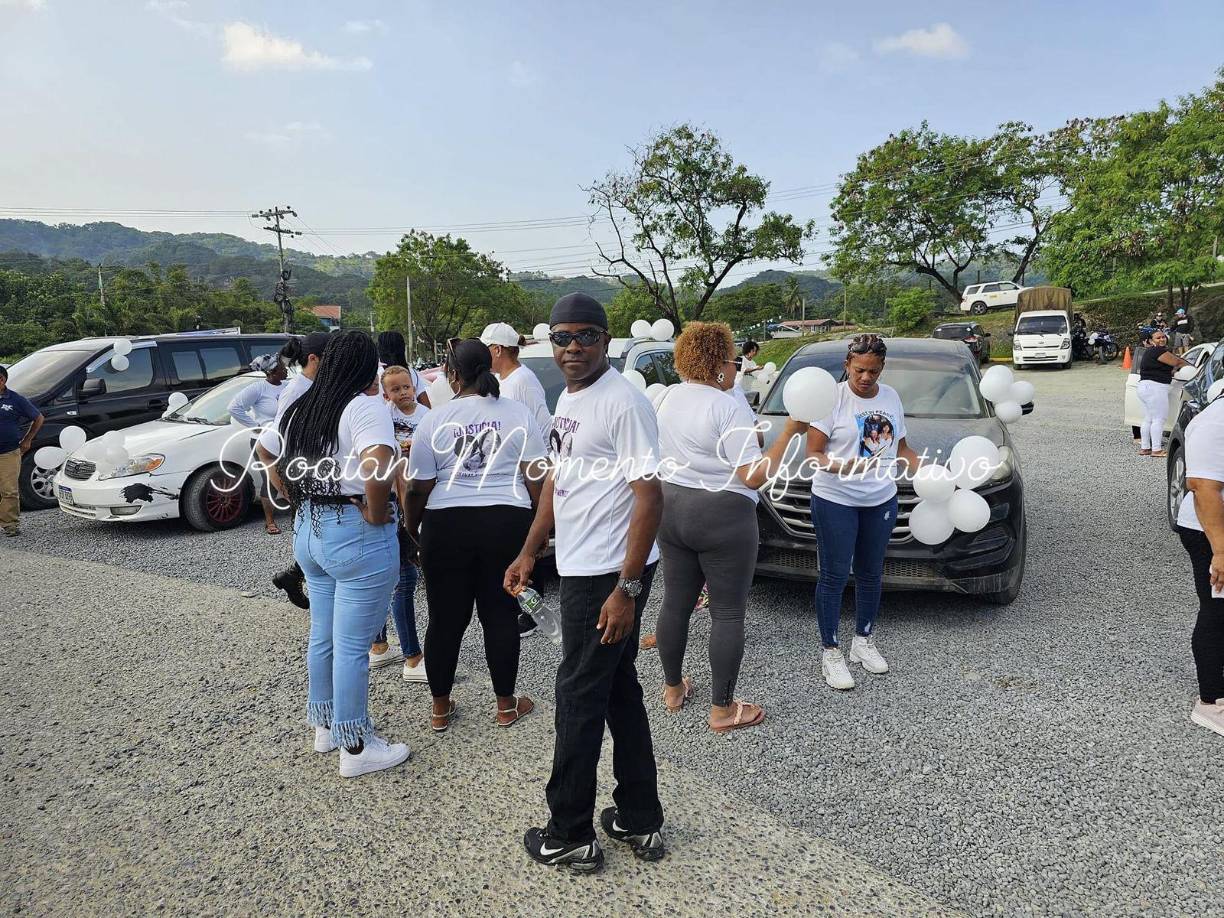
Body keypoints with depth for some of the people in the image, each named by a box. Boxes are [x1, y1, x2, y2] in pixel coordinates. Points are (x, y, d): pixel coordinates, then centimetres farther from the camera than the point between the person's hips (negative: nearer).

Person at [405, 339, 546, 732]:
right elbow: (536, 477, -3)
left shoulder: (436, 419, -3)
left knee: (445, 618, 11)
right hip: (506, 523, 1)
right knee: (501, 615, 10)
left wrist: (413, 527, 15)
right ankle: (506, 706, 21)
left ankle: (440, 708, 23)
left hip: (446, 526, 0)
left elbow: (419, 488, -1)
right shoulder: (518, 413, -1)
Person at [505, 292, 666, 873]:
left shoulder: (623, 402, -17)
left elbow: (649, 495, -21)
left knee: (579, 699, 2)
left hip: (609, 574, -9)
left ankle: (569, 836, 20)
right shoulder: (567, 400, 13)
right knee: (619, 692, 16)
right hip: (579, 566, 10)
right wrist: (529, 555, 18)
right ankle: (640, 823, 31)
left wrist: (627, 588, -23)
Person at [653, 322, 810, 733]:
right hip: (722, 519, -7)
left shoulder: (670, 399, 8)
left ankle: (673, 688, 31)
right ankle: (722, 709, 13)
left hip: (671, 510, 8)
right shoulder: (728, 409, -17)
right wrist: (789, 433, -14)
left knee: (675, 603, 16)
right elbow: (754, 477, -18)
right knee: (728, 613, 4)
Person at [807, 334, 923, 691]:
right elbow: (813, 454, -14)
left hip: (881, 500, 6)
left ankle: (864, 641, 33)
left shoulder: (891, 397, 7)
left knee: (870, 574, 16)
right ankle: (831, 652, 13)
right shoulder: (832, 398, -12)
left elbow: (901, 448, 16)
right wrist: (843, 467, -31)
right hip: (835, 501, -5)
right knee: (834, 576, 1)